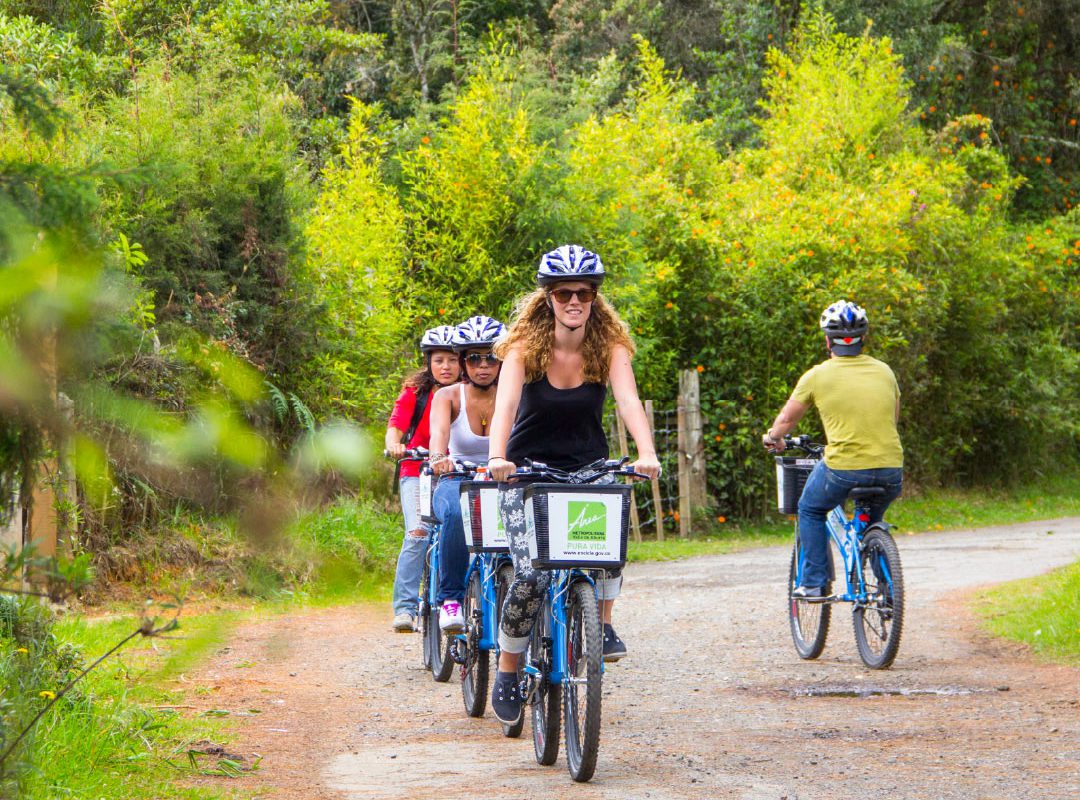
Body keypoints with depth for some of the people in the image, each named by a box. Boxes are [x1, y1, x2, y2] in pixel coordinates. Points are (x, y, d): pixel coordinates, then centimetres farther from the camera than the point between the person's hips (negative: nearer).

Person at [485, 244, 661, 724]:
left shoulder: (609, 346, -9)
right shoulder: (525, 346, -13)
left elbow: (628, 400, -24)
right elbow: (505, 404, -27)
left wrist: (647, 454, -42)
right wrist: (497, 458, -46)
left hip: (587, 467, 1)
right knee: (533, 574, -19)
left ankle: (603, 624, -11)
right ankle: (507, 671, 3)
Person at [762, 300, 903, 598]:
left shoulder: (818, 376, 1)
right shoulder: (884, 371, 11)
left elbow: (786, 420, 13)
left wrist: (772, 438, 35)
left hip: (843, 467, -4)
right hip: (891, 471, 4)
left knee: (810, 510, 24)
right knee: (872, 517, 33)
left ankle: (815, 582, 17)